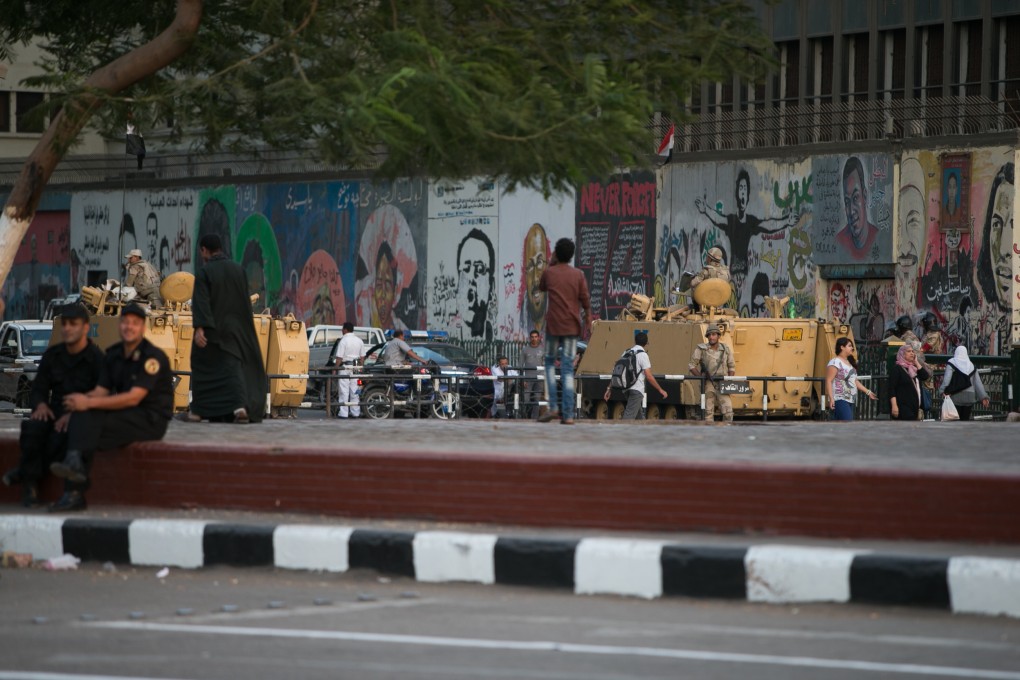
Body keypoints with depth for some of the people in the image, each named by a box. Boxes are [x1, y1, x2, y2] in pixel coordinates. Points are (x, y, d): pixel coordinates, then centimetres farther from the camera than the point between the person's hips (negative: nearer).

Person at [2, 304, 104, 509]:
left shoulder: (97, 359, -8)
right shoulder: (52, 355, 8)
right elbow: (38, 390, 9)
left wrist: (74, 414, -27)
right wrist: (40, 405, -16)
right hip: (55, 415, 4)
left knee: (61, 435, -38)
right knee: (32, 428, -31)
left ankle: (25, 472, -21)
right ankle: (30, 486, -28)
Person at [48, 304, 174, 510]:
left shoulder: (152, 356, -14)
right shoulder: (113, 355, 11)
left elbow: (134, 398, -22)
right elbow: (101, 391, 6)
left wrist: (89, 403, -25)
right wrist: (81, 398, -20)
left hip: (151, 419, -7)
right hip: (125, 415, 7)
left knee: (91, 421, -29)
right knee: (80, 418, -20)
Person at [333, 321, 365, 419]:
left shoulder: (343, 341, -12)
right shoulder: (359, 341, 8)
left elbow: (339, 357, -15)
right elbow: (362, 356, 12)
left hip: (345, 367, -6)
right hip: (355, 366, 6)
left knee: (344, 390, -4)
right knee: (354, 390, 12)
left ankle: (343, 413, -7)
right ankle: (355, 412, 14)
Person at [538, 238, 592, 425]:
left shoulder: (549, 273, 0)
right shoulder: (578, 275, 1)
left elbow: (541, 287, 21)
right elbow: (585, 300, -1)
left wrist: (551, 265, 18)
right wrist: (588, 319, 11)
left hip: (553, 325, -1)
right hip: (572, 326, 1)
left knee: (550, 363, 15)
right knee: (568, 368, 1)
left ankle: (554, 407, -1)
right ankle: (568, 414, -6)